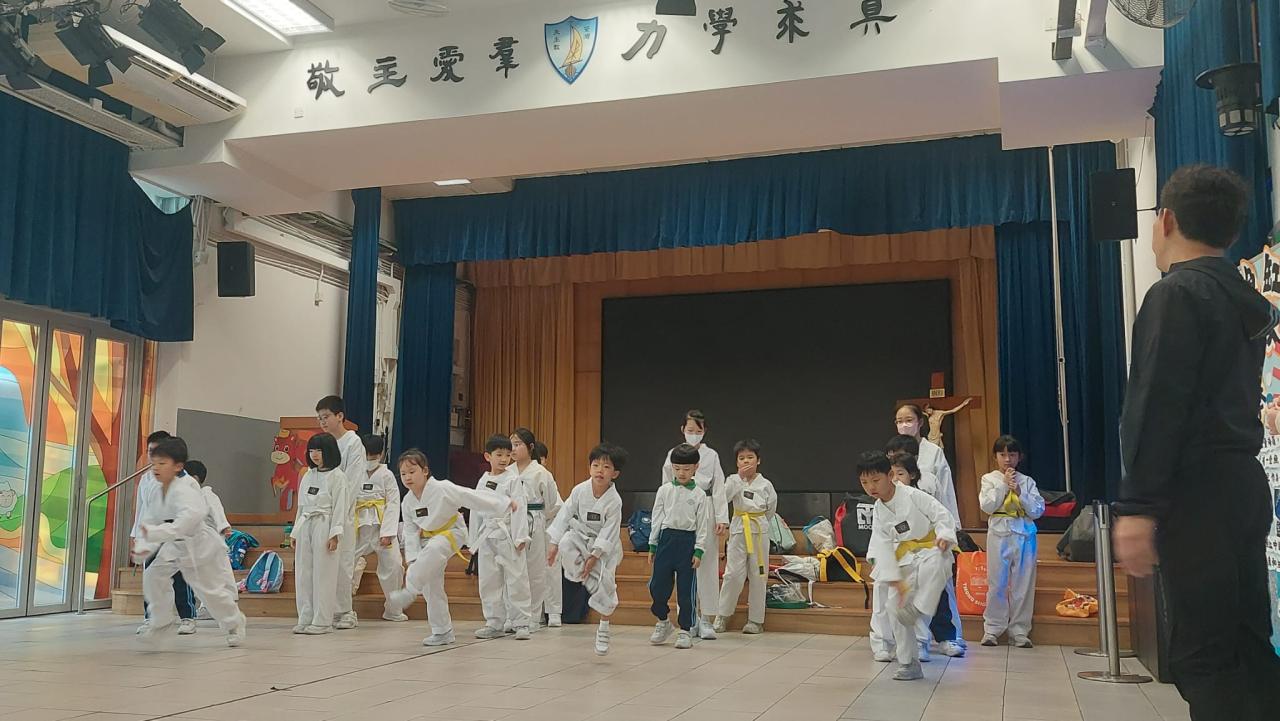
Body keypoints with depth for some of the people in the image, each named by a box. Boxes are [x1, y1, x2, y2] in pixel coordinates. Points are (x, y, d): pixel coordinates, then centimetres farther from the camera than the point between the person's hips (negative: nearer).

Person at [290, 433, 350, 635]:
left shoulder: (337, 476, -5)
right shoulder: (308, 476, 15)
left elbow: (339, 508, -9)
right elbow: (302, 505, 18)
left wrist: (334, 534, -16)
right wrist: (296, 532, 15)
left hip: (324, 527, -7)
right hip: (305, 525, 7)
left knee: (323, 574, -4)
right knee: (303, 573, 7)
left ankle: (322, 621, 2)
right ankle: (305, 619, 15)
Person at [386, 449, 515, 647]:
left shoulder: (442, 489, -22)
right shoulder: (407, 502, -4)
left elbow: (473, 497, -23)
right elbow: (410, 532, -1)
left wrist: (505, 504, -24)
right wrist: (413, 560, -11)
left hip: (452, 532, -6)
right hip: (428, 539, 6)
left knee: (432, 551, -40)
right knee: (431, 586, 4)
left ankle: (407, 593, -39)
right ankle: (443, 632, 15)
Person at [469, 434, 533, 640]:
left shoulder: (512, 480, -4)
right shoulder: (482, 482, 10)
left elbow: (519, 509, -9)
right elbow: (476, 511, 14)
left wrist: (520, 537, -15)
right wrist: (473, 539, 13)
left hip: (508, 535, -5)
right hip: (487, 536, 5)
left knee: (516, 580, -3)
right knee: (489, 582, 9)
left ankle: (521, 623, 5)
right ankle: (494, 623, 19)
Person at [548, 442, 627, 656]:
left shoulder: (614, 501, -21)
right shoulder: (580, 490, -15)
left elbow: (608, 532, -18)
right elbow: (565, 514, -7)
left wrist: (594, 557, -21)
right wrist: (554, 543, -10)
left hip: (604, 546, -2)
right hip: (581, 536, 2)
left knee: (606, 584, -6)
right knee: (566, 544, -32)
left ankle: (604, 628, 16)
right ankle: (587, 581, -11)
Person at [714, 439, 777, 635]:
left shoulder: (765, 484, 2)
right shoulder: (733, 480, 1)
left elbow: (771, 509, 13)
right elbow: (723, 497, -17)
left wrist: (758, 522, 9)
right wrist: (740, 477, -20)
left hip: (759, 531, 1)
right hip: (738, 530, -1)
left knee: (758, 575, 5)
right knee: (733, 573, -4)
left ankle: (756, 620, 15)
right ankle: (722, 617, 10)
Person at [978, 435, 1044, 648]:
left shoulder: (1027, 481, 9)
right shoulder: (990, 479, 6)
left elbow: (1038, 511, 1)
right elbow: (986, 506, -8)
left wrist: (1019, 492, -10)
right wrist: (1004, 484, -10)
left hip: (1024, 534, 2)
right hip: (999, 534, -1)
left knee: (1023, 584, 3)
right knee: (997, 583, 0)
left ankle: (1020, 630, 11)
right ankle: (992, 629, 9)